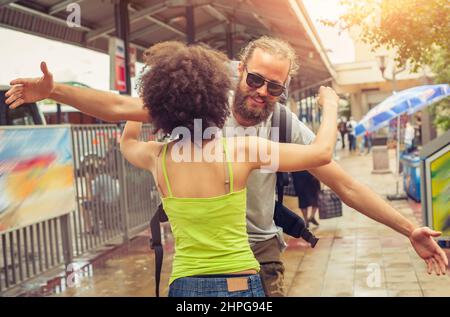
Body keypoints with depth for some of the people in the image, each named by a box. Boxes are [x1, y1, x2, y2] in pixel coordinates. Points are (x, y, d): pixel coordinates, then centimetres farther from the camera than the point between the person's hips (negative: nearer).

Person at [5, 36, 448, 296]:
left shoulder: (287, 126, -9)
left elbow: (345, 185, -7)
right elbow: (121, 107, -8)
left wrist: (409, 229, -11)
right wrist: (53, 91, -17)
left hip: (261, 252, 0)